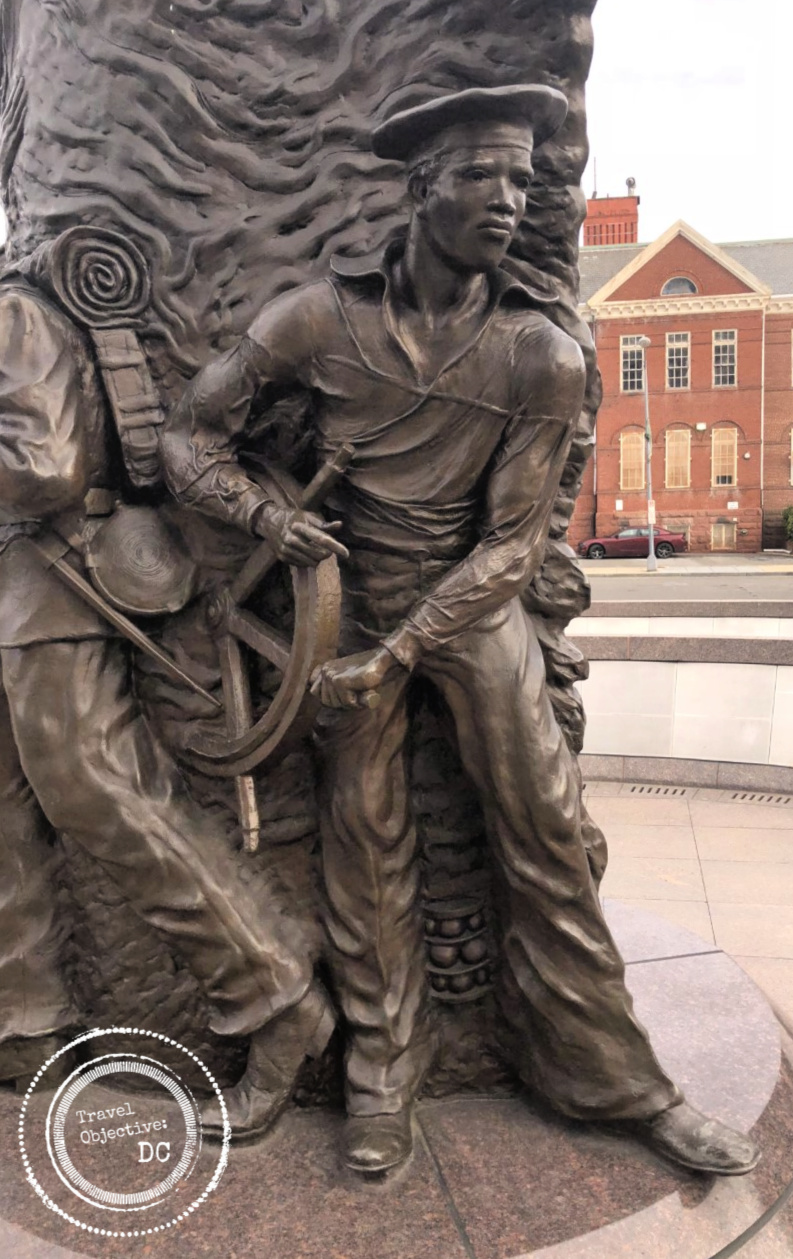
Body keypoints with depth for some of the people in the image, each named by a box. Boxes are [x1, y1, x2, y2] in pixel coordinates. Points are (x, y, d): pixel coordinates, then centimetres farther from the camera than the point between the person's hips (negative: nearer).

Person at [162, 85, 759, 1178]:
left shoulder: (544, 358, -10)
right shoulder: (319, 320, -9)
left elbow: (510, 543, -10)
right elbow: (192, 436, -1)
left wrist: (397, 653, -18)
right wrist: (267, 515, -21)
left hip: (475, 600, 1)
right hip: (353, 594, 0)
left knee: (547, 828, 1)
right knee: (363, 833, 2)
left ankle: (614, 1076, 18)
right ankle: (383, 1074, 21)